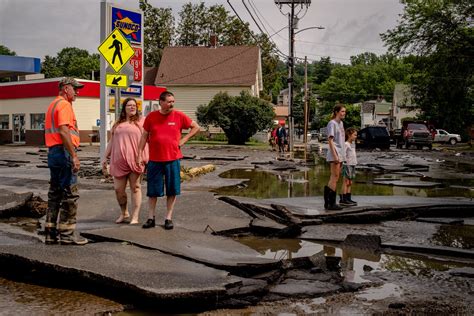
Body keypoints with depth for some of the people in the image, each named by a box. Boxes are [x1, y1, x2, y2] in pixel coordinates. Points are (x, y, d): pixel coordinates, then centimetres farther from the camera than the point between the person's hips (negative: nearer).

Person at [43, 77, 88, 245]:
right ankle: (67, 234, -3)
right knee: (70, 194, -6)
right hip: (63, 151, -10)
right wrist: (74, 156, -23)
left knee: (55, 193, 12)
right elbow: (63, 132, -20)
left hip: (53, 152, 10)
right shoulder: (64, 104, -9)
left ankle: (51, 233, 16)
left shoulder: (53, 105, 22)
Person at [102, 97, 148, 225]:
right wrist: (105, 157, 16)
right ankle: (124, 214, 24)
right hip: (119, 161, 4)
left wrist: (145, 157, -11)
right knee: (118, 189, 4)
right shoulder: (117, 124, 19)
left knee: (135, 187, -1)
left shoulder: (141, 121, 6)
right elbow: (111, 141, 22)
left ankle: (135, 217, 4)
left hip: (135, 160, -4)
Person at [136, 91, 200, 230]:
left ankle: (168, 218, 19)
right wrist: (139, 154, 2)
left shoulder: (179, 116, -1)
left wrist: (184, 140, -1)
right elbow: (144, 136, 6)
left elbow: (196, 127, 8)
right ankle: (151, 218, 19)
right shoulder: (151, 117, 0)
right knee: (152, 191, 7)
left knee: (172, 190, 6)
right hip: (154, 160, 0)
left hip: (173, 159, 0)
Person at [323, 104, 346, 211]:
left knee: (334, 178, 10)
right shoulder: (332, 123, -10)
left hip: (340, 154, 9)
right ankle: (331, 203, -8)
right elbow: (330, 140, -15)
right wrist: (335, 155, -21)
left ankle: (328, 203, 15)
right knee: (335, 177, -10)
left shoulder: (341, 123, 18)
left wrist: (341, 155, 18)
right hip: (334, 154, -9)